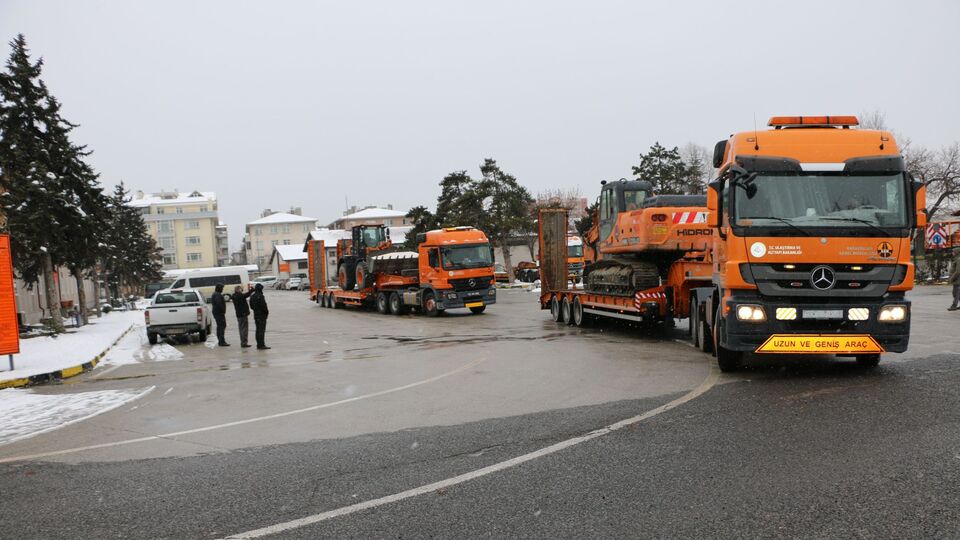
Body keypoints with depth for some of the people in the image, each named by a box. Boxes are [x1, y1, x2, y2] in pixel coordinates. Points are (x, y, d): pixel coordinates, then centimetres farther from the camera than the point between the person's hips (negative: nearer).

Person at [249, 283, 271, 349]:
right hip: (262, 315, -8)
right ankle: (261, 345, -9)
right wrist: (267, 312, -4)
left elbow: (251, 306, 15)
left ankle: (259, 345, 16)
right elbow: (263, 306, -19)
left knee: (258, 330, 13)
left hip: (256, 315, 8)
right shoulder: (260, 296, -18)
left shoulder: (252, 296, 9)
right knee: (262, 330, -7)